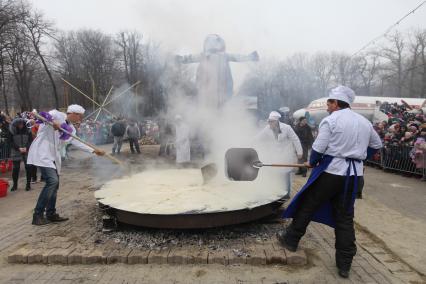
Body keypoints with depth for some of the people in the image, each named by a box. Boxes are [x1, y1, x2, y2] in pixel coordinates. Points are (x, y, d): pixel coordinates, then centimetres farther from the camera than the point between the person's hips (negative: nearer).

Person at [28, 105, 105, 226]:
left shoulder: (71, 128, 13)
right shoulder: (57, 114, -8)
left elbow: (77, 142, 19)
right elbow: (43, 115, -20)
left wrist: (94, 150, 18)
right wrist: (53, 121, -37)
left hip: (53, 155, 9)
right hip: (42, 152, -9)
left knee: (54, 184, 10)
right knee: (52, 180, -20)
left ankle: (51, 214, 22)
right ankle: (37, 215, -11)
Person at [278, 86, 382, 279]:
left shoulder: (330, 120, -8)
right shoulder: (364, 122, 11)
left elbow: (318, 148, -13)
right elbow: (376, 145, 23)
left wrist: (312, 162, 5)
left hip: (331, 171, -6)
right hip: (353, 175, 6)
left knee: (307, 205, 11)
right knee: (345, 217, 11)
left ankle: (291, 239, 26)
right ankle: (344, 264, 15)